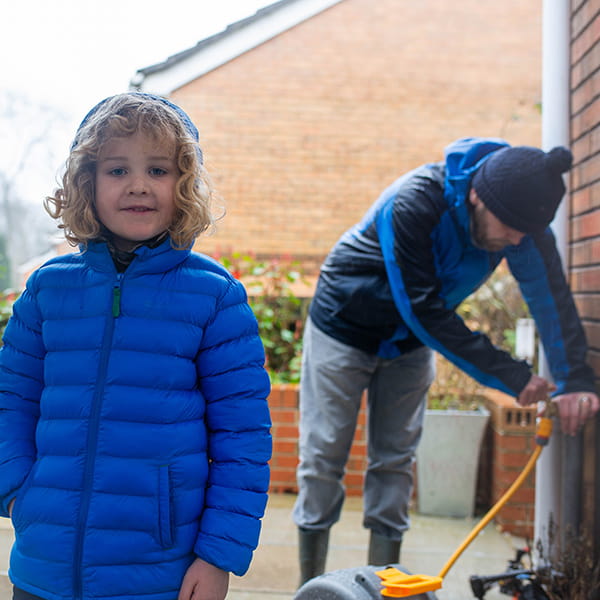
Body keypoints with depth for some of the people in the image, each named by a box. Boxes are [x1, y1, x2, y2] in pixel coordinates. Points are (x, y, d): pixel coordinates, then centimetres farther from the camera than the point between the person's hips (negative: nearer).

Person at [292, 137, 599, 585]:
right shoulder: (414, 204, -37)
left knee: (395, 463, 6)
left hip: (410, 342, 5)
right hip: (344, 329, -5)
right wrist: (510, 377, -34)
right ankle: (311, 587, 11)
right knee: (323, 460, -1)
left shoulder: (520, 214, -20)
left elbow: (550, 293, -20)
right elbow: (423, 311, -35)